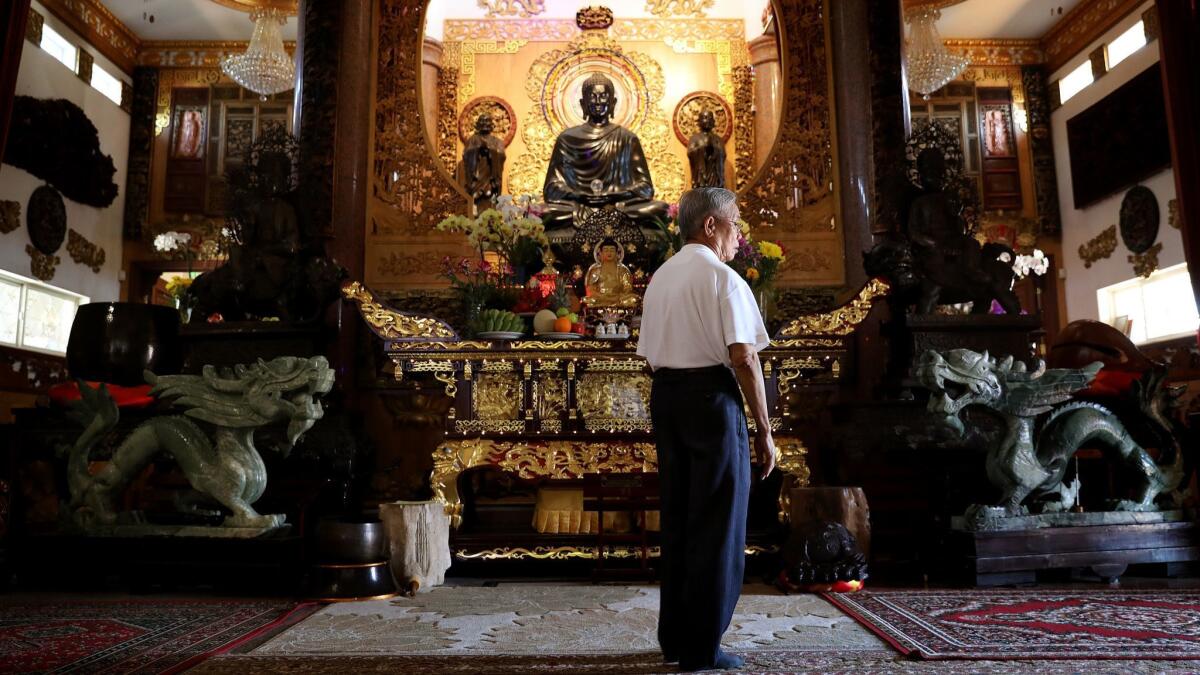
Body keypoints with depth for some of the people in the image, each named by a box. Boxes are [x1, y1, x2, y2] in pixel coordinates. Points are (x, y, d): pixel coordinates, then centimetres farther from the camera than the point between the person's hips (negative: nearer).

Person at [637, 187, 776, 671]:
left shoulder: (660, 277, 15)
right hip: (712, 396, -8)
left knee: (677, 516, 15)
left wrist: (671, 406, 20)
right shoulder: (722, 277, -9)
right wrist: (764, 429, -11)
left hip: (664, 396, 8)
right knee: (717, 523, 3)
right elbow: (743, 358, -16)